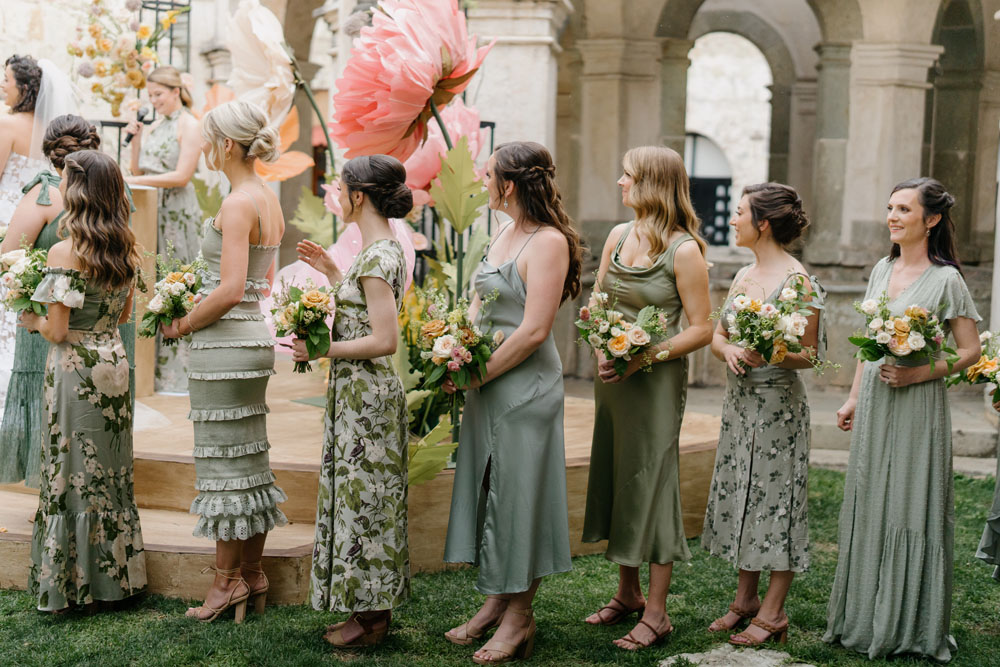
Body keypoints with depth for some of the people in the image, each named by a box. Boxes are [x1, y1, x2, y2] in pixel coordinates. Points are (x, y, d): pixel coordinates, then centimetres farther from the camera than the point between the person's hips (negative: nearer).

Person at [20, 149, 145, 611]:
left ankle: (65, 585, 12)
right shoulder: (127, 251, 2)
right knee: (110, 472, 15)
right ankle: (114, 576, 23)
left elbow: (57, 331, -16)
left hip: (74, 368, -6)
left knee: (70, 474, 4)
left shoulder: (63, 254, -17)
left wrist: (31, 320, 3)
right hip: (114, 363, 6)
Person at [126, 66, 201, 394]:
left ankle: (178, 371, -1)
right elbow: (138, 170, 18)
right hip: (152, 210, 7)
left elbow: (181, 176, -14)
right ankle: (155, 366, 9)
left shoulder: (189, 126, -6)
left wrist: (135, 181, -16)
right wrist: (136, 140, 3)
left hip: (178, 213, -7)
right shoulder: (155, 125, 16)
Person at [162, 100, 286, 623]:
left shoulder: (237, 205, -16)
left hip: (226, 344, -9)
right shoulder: (269, 201, 11)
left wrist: (184, 324, -9)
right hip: (255, 338, 9)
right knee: (250, 458, 14)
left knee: (225, 463, 0)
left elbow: (231, 290, -23)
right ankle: (253, 575, 22)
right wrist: (196, 309, 15)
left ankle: (228, 579, 9)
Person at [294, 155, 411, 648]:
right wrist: (332, 273, 19)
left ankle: (369, 621, 10)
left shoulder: (377, 256, -19)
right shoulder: (386, 248, 11)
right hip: (363, 391, 10)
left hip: (365, 393, -10)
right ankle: (373, 608, 24)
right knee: (365, 496, 15)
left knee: (363, 497, -1)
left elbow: (384, 341, -24)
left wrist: (321, 351, -17)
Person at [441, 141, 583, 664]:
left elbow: (533, 331, -20)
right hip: (486, 381, 9)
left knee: (516, 492, 1)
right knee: (486, 487, 14)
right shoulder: (502, 234, 11)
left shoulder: (548, 242, -15)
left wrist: (476, 376, -16)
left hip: (525, 384, -8)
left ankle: (520, 615, 14)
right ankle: (494, 601, 27)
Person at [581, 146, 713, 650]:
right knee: (613, 477, 12)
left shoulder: (683, 250, -11)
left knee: (651, 481, -3)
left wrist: (646, 357, -21)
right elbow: (595, 304, 13)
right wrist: (601, 350, -6)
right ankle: (627, 593, 27)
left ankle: (656, 612, 7)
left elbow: (701, 329, -12)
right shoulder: (619, 236, 8)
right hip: (612, 376, 7)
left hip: (657, 380, -7)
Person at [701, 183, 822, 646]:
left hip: (777, 402, -8)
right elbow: (716, 334, 14)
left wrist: (771, 356, -30)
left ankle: (773, 613, 8)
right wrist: (728, 349, -8)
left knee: (775, 497, -1)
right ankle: (746, 599, 23)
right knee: (741, 495, 12)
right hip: (738, 397, 8)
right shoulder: (744, 275, 11)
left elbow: (810, 353, -11)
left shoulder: (797, 281, -12)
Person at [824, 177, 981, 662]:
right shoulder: (882, 270, 10)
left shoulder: (946, 279, -9)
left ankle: (910, 626, 12)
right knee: (867, 506, 10)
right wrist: (854, 398, 14)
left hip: (917, 405, -6)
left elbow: (970, 351, -8)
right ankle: (864, 619, 21)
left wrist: (916, 374, -18)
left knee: (911, 509, 0)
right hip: (874, 404, 6)